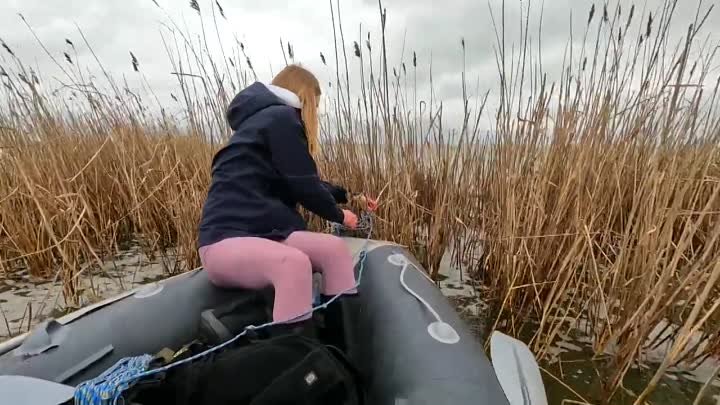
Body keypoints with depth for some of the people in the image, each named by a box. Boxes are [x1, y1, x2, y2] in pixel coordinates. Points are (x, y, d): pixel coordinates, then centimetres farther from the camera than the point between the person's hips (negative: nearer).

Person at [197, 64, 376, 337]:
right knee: (294, 262, -37)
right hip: (226, 239, -8)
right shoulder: (280, 117, -6)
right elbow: (304, 186, -11)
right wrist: (338, 215, 6)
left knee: (334, 248, -13)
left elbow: (302, 183, 30)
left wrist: (347, 195, 30)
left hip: (262, 231, 8)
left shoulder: (266, 118, 24)